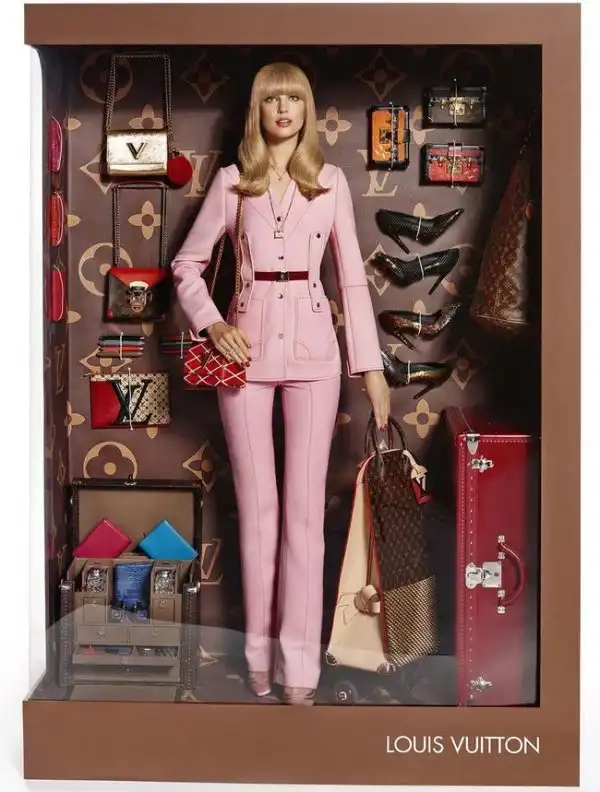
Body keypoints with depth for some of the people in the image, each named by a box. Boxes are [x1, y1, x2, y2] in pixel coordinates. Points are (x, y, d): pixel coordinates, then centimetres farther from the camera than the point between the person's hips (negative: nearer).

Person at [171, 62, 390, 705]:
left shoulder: (330, 181, 7)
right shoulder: (231, 181, 7)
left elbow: (352, 276, 6)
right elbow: (187, 264, 11)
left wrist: (372, 366, 2)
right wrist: (211, 324, -6)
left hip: (313, 349, 0)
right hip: (248, 348, 0)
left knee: (305, 509, -1)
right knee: (256, 506, 5)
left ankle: (298, 665, 8)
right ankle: (260, 651, 21)